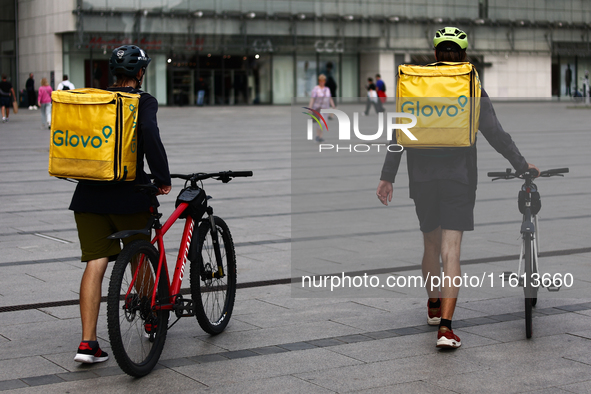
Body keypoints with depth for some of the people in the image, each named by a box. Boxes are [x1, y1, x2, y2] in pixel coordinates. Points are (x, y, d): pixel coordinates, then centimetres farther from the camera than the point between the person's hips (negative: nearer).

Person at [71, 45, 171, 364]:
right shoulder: (143, 101, -5)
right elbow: (149, 133, -23)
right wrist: (162, 178, -15)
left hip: (88, 194, 4)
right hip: (127, 193, -4)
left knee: (95, 264, 2)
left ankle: (87, 343, -5)